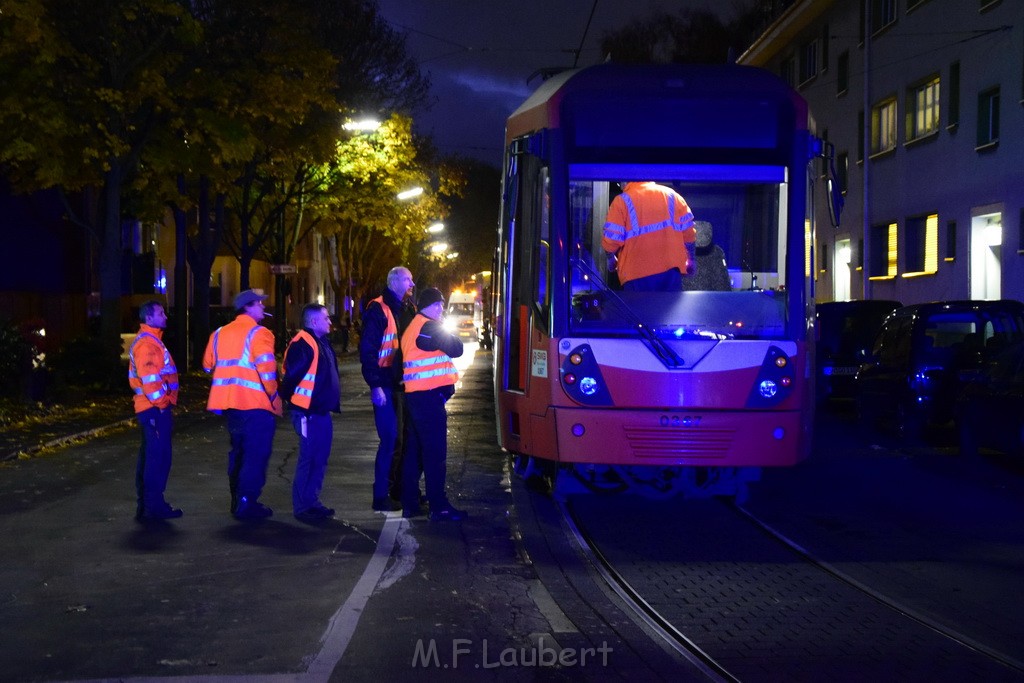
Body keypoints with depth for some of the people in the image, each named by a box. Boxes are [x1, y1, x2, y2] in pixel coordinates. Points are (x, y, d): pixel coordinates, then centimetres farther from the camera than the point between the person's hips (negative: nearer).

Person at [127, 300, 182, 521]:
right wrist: (161, 403, -18)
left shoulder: (151, 341, 20)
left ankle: (146, 505, 20)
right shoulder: (147, 343, -13)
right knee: (158, 458, -8)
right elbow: (149, 379, -21)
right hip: (155, 409, -11)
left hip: (152, 409, 11)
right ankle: (154, 506, -5)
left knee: (150, 457, 14)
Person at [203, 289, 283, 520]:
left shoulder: (220, 333, 11)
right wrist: (274, 396, -8)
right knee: (256, 455, -2)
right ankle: (247, 503, -5)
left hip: (230, 403, 7)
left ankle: (237, 501, 24)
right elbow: (266, 368, -19)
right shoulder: (258, 334, -11)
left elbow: (208, 364, 15)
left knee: (237, 452, 19)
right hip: (256, 404, -7)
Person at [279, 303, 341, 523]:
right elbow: (292, 375, -21)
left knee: (319, 459, 14)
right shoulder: (302, 344, -16)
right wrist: (290, 399, -13)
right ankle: (302, 507, 0)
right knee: (308, 459, -6)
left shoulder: (321, 342, 17)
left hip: (322, 411, 10)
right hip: (308, 412, -10)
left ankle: (312, 502, 24)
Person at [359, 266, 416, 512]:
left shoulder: (408, 309, 15)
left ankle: (400, 489, 22)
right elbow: (367, 350, -14)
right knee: (390, 440, -6)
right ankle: (381, 496, 2)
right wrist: (375, 386, -18)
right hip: (386, 387, -7)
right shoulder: (378, 310, -9)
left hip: (405, 385, 7)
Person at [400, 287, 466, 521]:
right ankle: (439, 507, -6)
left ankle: (409, 504, 17)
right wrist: (451, 336, 4)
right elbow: (456, 349, -12)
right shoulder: (429, 327, -12)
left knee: (414, 451, 13)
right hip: (429, 396, -10)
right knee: (435, 453, -7)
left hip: (413, 395, 10)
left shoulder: (411, 328, 18)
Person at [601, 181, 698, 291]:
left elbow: (612, 240, -9)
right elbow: (688, 232, 5)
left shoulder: (622, 202, -7)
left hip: (637, 273, -3)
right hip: (670, 269, 3)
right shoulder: (671, 195, 4)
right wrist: (691, 259, 18)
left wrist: (611, 258, 11)